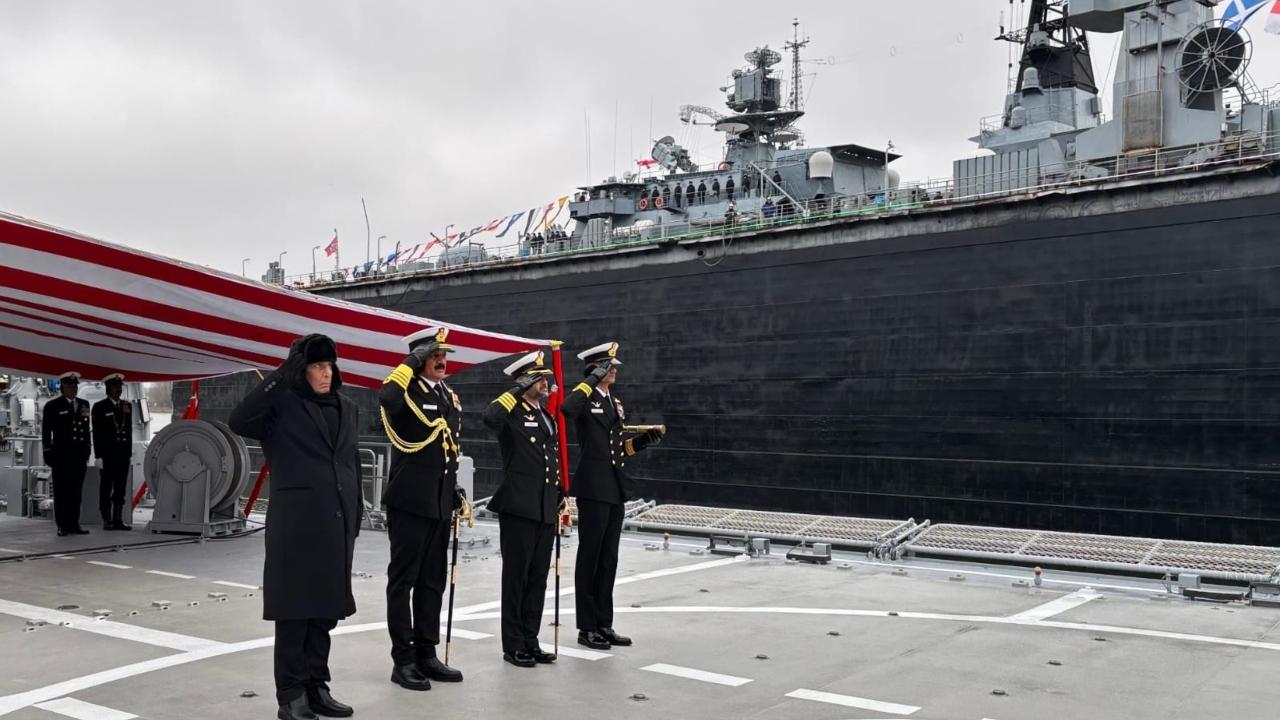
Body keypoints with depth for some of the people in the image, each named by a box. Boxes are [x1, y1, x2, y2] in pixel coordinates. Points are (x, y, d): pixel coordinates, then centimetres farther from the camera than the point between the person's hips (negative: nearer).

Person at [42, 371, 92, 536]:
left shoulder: (84, 405, 15)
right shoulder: (52, 406, 1)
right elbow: (46, 431, 0)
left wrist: (87, 449, 12)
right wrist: (48, 452, -6)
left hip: (80, 454, 4)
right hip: (61, 455, -4)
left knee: (76, 492, 7)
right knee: (61, 492, -1)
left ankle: (74, 524, 12)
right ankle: (62, 526, 1)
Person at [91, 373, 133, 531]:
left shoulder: (127, 406, 13)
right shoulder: (100, 407, -2)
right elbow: (97, 433, -5)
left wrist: (129, 453, 11)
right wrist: (98, 456, -10)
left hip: (123, 454, 5)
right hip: (107, 455, -5)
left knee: (121, 489, 6)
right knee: (106, 489, 0)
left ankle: (118, 520, 10)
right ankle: (106, 521, 3)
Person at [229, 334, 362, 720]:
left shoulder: (347, 409, 13)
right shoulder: (283, 405, -5)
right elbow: (239, 421, -22)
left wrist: (355, 518, 13)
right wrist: (280, 377, -23)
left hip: (336, 523, 6)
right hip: (296, 523, -6)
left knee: (325, 609, 11)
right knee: (295, 609, 0)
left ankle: (316, 688, 21)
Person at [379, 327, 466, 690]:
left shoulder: (450, 398, 15)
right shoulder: (407, 392, -8)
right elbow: (385, 398, -34)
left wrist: (455, 488, 16)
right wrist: (412, 362, -24)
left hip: (439, 505, 8)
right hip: (409, 502, -8)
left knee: (432, 582, 13)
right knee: (403, 581, 1)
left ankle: (426, 654, 22)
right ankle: (403, 661, 7)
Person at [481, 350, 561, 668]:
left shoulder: (547, 417, 17)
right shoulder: (512, 415, -6)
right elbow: (489, 417, -31)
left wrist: (560, 497, 19)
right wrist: (519, 390, -24)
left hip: (546, 511, 7)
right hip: (519, 509, -7)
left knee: (538, 578, 11)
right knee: (516, 577, 1)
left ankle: (531, 640, 19)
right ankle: (513, 645, 9)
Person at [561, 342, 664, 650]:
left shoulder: (615, 402, 17)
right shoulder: (586, 399, -7)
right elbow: (567, 408, -32)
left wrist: (643, 441, 6)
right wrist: (593, 379, -25)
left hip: (615, 491, 8)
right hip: (593, 489, -8)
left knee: (608, 560, 11)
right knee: (590, 558, 0)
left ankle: (604, 624, 19)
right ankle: (587, 627, 8)